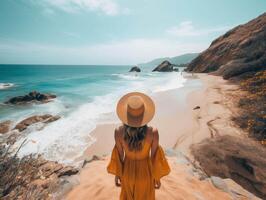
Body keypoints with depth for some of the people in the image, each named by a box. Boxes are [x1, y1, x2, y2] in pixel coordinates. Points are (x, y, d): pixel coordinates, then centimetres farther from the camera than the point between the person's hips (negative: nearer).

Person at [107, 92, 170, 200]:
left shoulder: (118, 132, -30)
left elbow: (119, 157, -14)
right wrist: (157, 178, 2)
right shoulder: (153, 132, -34)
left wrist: (117, 175, 6)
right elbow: (155, 159, -18)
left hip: (128, 172, 1)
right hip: (145, 172, -1)